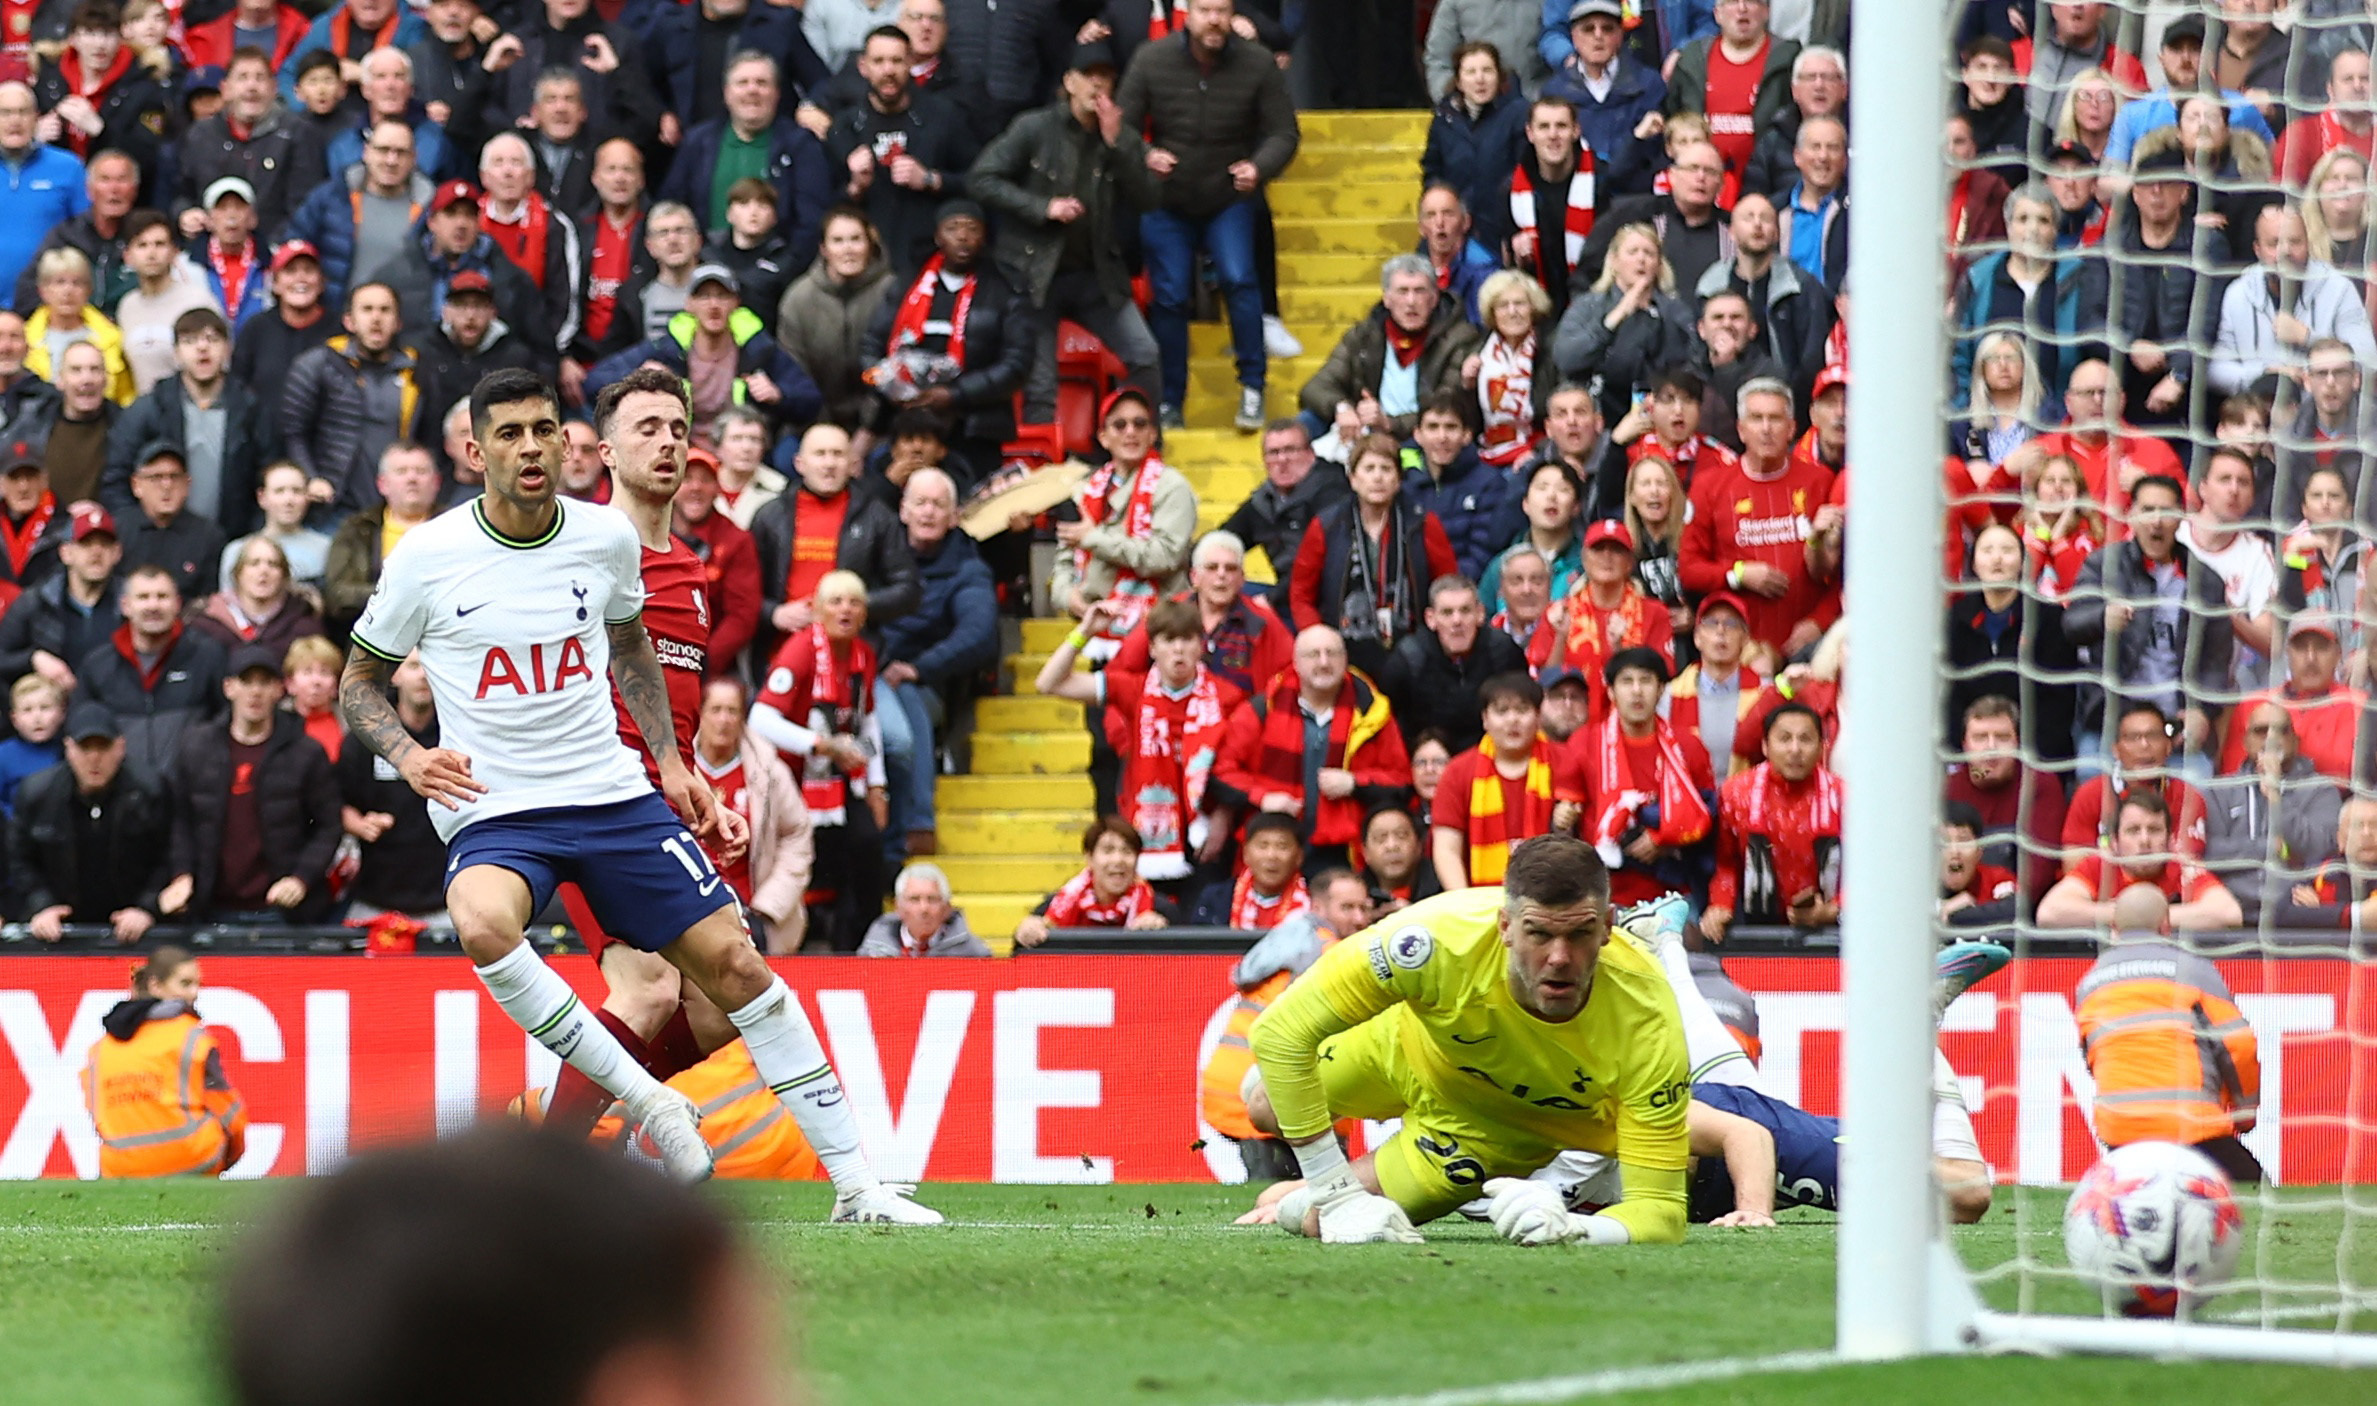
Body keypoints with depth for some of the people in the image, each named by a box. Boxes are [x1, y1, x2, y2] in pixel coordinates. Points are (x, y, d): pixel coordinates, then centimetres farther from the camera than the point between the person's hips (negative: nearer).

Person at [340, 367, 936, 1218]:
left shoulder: (607, 540, 1)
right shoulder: (428, 559, -8)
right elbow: (359, 682, 4)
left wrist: (669, 759, 15)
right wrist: (409, 757, -14)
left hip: (612, 795, 3)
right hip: (493, 813, -3)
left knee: (735, 964, -3)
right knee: (482, 924, -37)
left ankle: (856, 1188, 6)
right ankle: (646, 1103, -23)